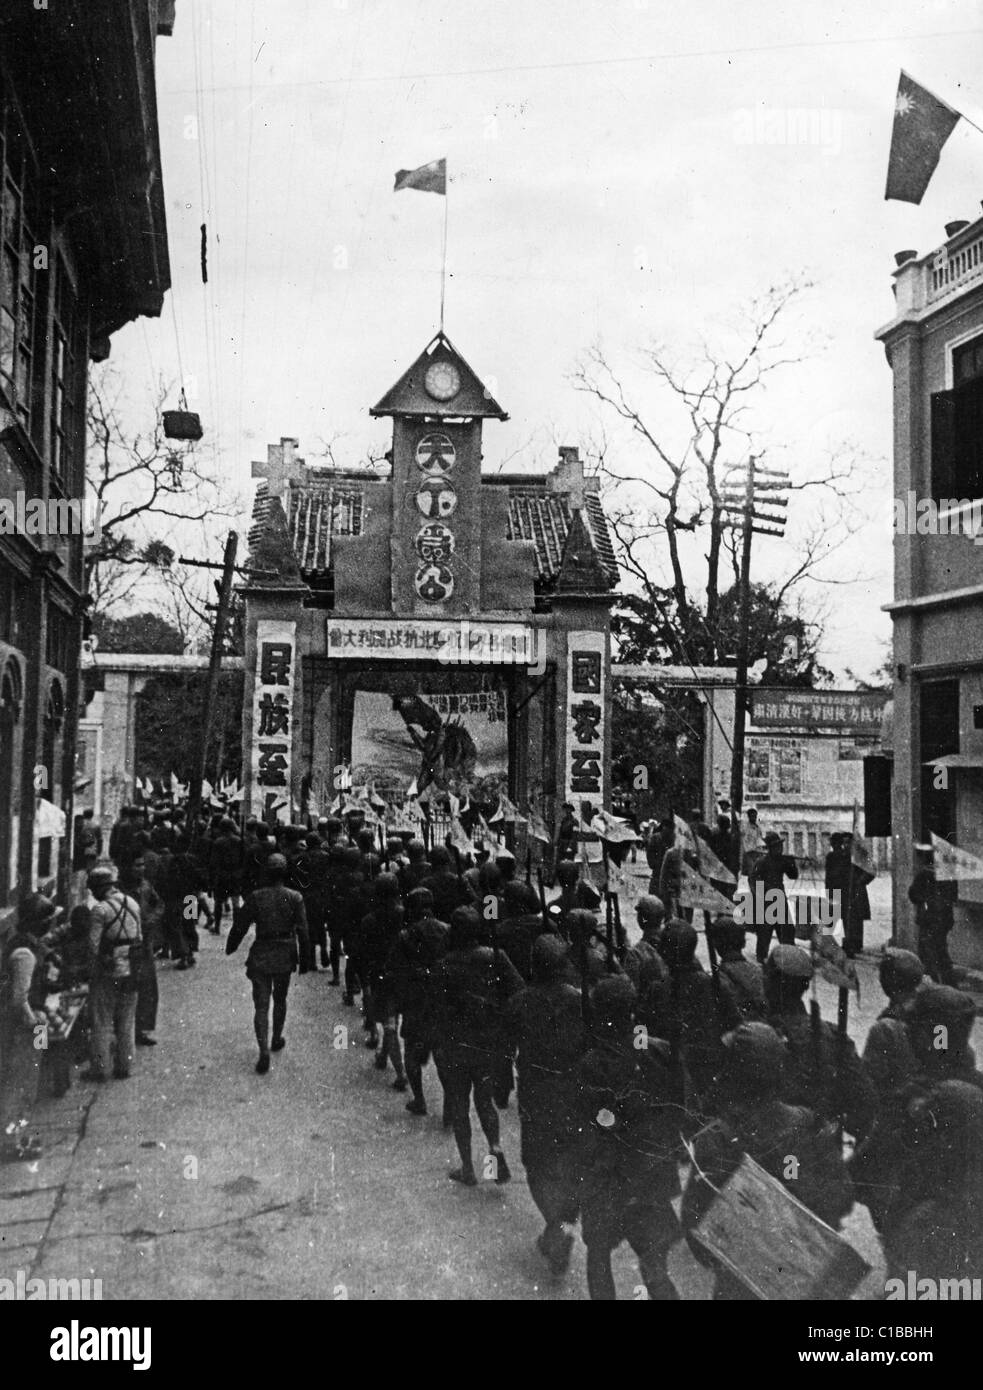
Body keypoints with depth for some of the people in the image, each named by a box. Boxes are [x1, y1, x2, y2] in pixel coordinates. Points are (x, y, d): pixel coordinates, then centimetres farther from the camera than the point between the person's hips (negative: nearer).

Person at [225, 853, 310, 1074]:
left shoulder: (255, 897, -10)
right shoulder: (294, 897, -9)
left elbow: (240, 925, -3)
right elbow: (302, 931, -7)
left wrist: (230, 947, 15)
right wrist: (304, 960, 2)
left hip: (260, 956, -1)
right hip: (284, 957, 1)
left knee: (261, 1005, 2)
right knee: (280, 1000, 22)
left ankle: (264, 1051, -10)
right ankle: (276, 1040, 38)